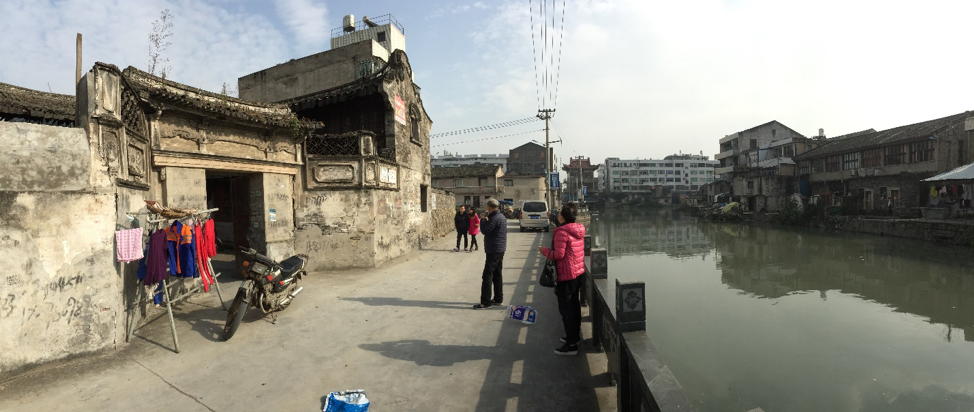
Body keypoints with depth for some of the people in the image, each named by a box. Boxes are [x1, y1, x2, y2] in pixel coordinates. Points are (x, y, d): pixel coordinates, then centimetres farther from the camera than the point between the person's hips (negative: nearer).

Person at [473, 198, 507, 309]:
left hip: (494, 250, -10)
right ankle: (498, 299, 23)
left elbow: (484, 230, -21)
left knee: (487, 275, -7)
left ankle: (485, 302, -6)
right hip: (500, 249, 10)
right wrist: (486, 220, 5)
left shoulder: (495, 218, -19)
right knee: (497, 274, 16)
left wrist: (483, 220, -5)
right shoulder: (502, 216, 13)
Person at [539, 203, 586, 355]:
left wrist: (544, 250, -6)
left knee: (566, 308, -3)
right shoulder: (578, 230, 7)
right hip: (578, 272, 9)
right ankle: (575, 335, 34)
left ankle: (571, 345, 2)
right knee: (574, 305, 20)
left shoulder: (562, 231, -20)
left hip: (566, 275, -9)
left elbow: (559, 254, -22)